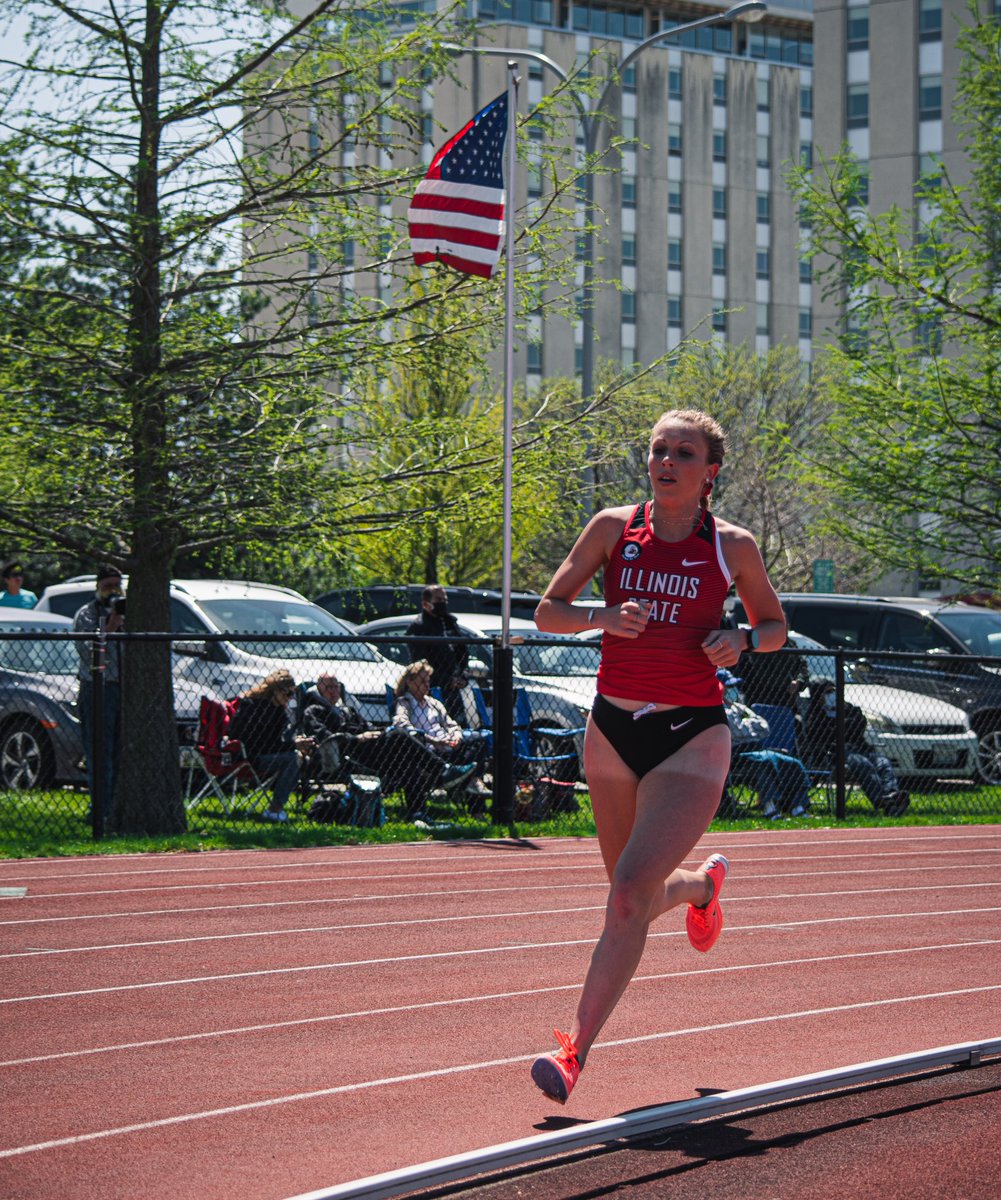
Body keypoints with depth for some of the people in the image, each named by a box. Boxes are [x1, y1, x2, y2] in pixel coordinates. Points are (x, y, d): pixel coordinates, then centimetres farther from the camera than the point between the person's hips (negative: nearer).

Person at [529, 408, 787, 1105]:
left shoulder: (733, 546, 0)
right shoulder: (615, 528, 2)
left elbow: (775, 627, 14)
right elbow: (548, 612, 4)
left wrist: (742, 640, -8)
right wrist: (604, 617, -16)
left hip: (690, 738, -3)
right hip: (613, 731, 4)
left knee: (632, 891, -19)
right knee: (636, 897, 16)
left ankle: (576, 1053, -17)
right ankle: (703, 882, 51)